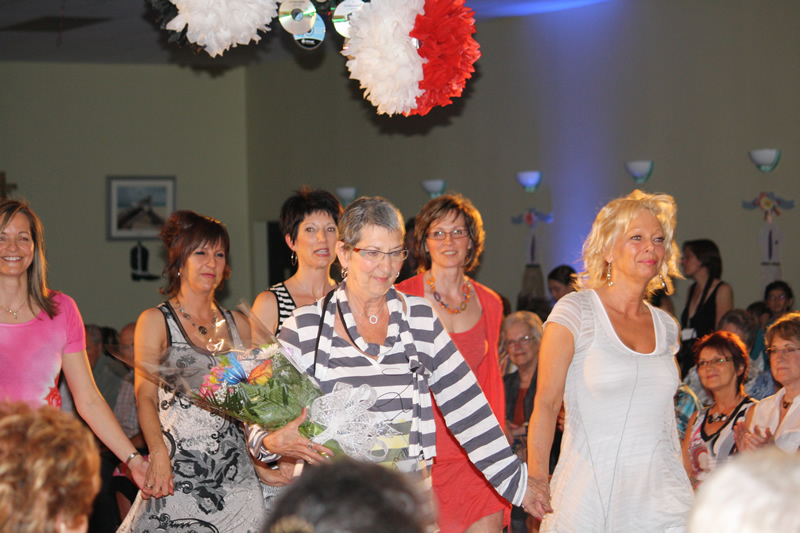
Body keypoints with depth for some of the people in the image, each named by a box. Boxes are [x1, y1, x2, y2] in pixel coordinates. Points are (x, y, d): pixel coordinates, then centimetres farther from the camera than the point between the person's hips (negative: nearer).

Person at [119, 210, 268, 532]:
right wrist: (158, 454, -20)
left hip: (234, 473, 4)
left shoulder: (238, 324, 15)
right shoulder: (156, 321, 2)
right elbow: (145, 396, -5)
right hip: (178, 472, -4)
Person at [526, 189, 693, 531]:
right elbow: (545, 403, -8)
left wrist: (685, 488, 16)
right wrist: (536, 477, -20)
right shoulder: (575, 312, -3)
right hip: (590, 495, -4)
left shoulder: (666, 326, 13)